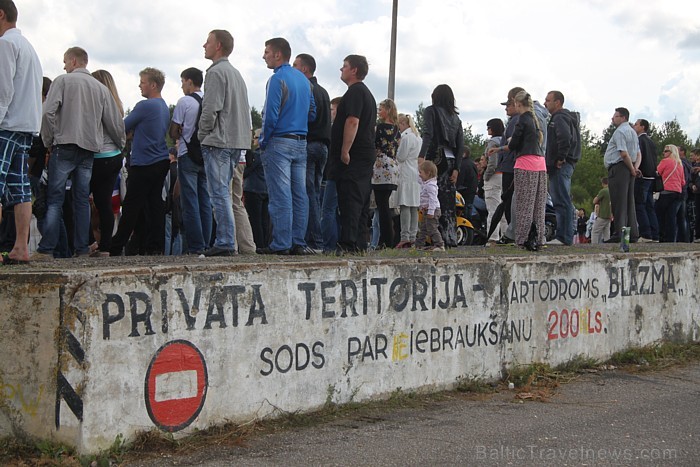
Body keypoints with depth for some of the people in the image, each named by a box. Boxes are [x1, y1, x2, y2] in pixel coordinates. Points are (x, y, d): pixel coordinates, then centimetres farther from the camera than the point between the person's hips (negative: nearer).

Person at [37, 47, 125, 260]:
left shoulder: (63, 81, 0)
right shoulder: (101, 87, 12)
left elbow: (48, 112, -11)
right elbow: (114, 121, 12)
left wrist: (49, 141, 0)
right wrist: (121, 145, 26)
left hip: (65, 146, -4)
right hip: (89, 149, 4)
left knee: (55, 199, -3)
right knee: (82, 200, 8)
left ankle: (46, 249, -9)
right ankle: (82, 249, 6)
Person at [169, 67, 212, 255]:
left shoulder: (185, 102, -8)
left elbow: (174, 132, -7)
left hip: (188, 156, -5)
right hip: (206, 156, 5)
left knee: (190, 203, -3)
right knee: (205, 202, 8)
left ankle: (195, 245, -6)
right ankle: (206, 244, 9)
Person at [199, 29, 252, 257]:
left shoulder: (216, 72, -10)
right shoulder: (236, 73, 21)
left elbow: (210, 109, -16)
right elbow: (245, 109, 21)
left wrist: (202, 135, -4)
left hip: (218, 141, -9)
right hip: (237, 141, 9)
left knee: (219, 194, -8)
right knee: (223, 193, 12)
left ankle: (225, 243, -10)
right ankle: (226, 241, 13)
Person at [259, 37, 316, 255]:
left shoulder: (278, 79, -11)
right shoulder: (304, 79, 14)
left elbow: (271, 116, -15)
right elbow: (312, 113, 18)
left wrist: (263, 142, -4)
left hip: (280, 142, -8)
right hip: (301, 143, 8)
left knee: (280, 196, -7)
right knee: (299, 195, 6)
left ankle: (281, 243, -8)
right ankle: (299, 242, 8)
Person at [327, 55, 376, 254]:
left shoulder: (355, 91, -10)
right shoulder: (367, 93, 24)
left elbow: (352, 121, -21)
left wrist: (345, 151, -22)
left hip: (353, 156, -10)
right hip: (367, 154, 10)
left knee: (349, 199, -13)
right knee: (361, 200, 10)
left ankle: (348, 242, -18)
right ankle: (360, 243, 12)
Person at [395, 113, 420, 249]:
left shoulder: (406, 137, -12)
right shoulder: (417, 136, 17)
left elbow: (401, 157, -12)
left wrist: (397, 146, 3)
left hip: (407, 175, -9)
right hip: (416, 175, 9)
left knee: (405, 206, -11)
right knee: (414, 207, 8)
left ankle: (405, 238, -16)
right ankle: (412, 237, 8)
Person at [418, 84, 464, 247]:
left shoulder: (431, 111, 4)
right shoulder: (455, 117, 18)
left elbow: (428, 134, -13)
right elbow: (461, 144, 10)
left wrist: (422, 156, -23)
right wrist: (456, 168, 7)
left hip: (436, 159, -5)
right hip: (451, 160, 5)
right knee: (449, 200, 6)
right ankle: (451, 238, 4)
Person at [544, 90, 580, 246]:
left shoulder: (559, 118, -11)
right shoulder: (566, 117, 23)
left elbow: (565, 138, -28)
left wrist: (560, 159, -20)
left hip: (560, 166, -11)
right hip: (566, 165, 11)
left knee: (561, 202, -10)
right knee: (564, 202, 13)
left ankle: (564, 237, -11)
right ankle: (567, 236, 17)